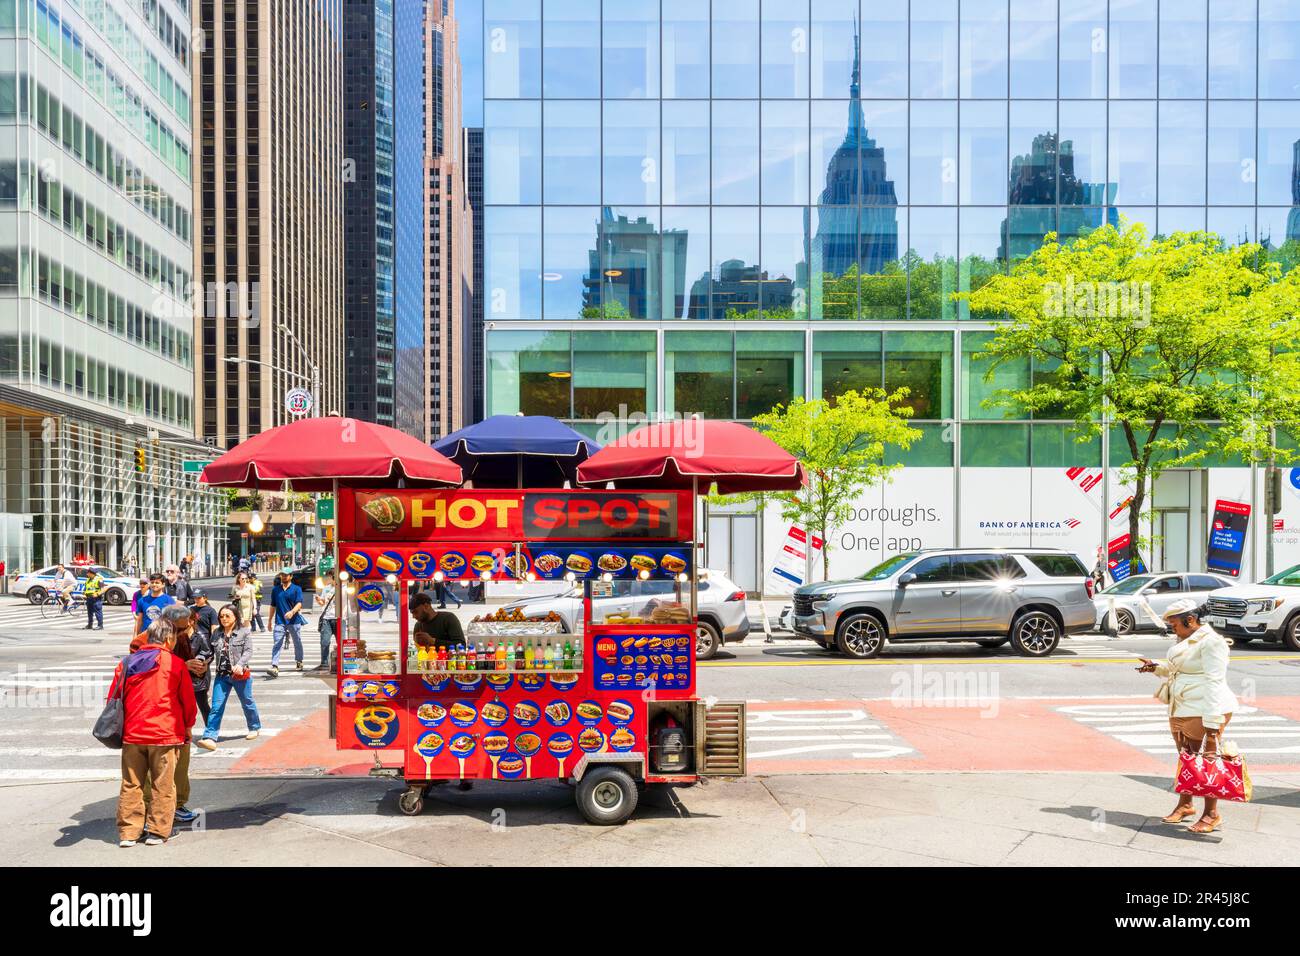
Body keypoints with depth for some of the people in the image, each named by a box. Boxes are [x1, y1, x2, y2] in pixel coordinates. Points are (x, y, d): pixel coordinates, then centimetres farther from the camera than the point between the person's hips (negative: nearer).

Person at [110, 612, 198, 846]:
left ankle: (128, 832, 12)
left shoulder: (126, 662, 6)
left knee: (131, 784, 11)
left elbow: (113, 699, 9)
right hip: (166, 734, -3)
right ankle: (158, 831, 8)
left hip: (132, 735, 3)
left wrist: (122, 726, 22)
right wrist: (187, 727, 17)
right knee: (162, 785, 5)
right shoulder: (175, 663, -3)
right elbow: (188, 702, 1)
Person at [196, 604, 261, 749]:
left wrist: (240, 664, -29)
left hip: (240, 675, -3)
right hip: (221, 675, 3)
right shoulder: (216, 633, 5)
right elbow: (212, 651, 9)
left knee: (247, 703, 15)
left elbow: (248, 651, -13)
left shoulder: (243, 632, -7)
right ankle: (210, 738, -10)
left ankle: (255, 727, 37)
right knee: (216, 706, -5)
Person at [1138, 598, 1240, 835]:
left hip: (1202, 712, -9)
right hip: (1181, 711, 9)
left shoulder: (1210, 642, -15)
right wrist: (1157, 668, 11)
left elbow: (1213, 682, -21)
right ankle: (1185, 805, 29)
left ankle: (1212, 814, 9)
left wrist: (1212, 720, -25)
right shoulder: (1186, 641, 16)